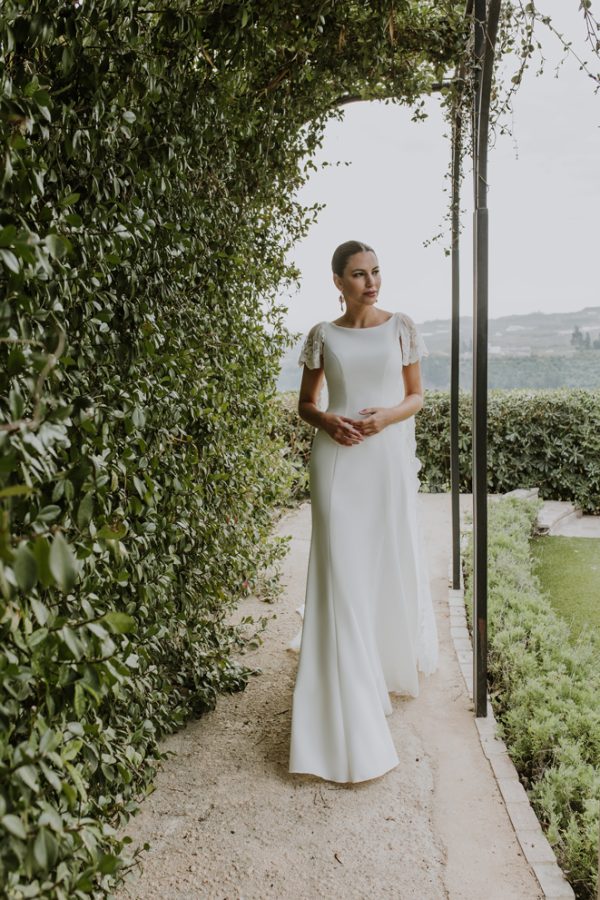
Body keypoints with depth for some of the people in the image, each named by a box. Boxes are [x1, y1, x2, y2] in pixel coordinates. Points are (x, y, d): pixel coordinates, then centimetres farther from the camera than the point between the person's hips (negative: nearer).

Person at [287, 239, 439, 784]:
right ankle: (353, 700, 3)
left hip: (390, 458, 1)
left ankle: (395, 664, 38)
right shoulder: (323, 336, 6)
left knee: (393, 562, 8)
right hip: (338, 460, 0)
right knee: (342, 570, -4)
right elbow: (305, 403, 11)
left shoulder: (401, 327, 6)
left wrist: (387, 416, -12)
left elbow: (416, 396, 8)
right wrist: (327, 421, -10)